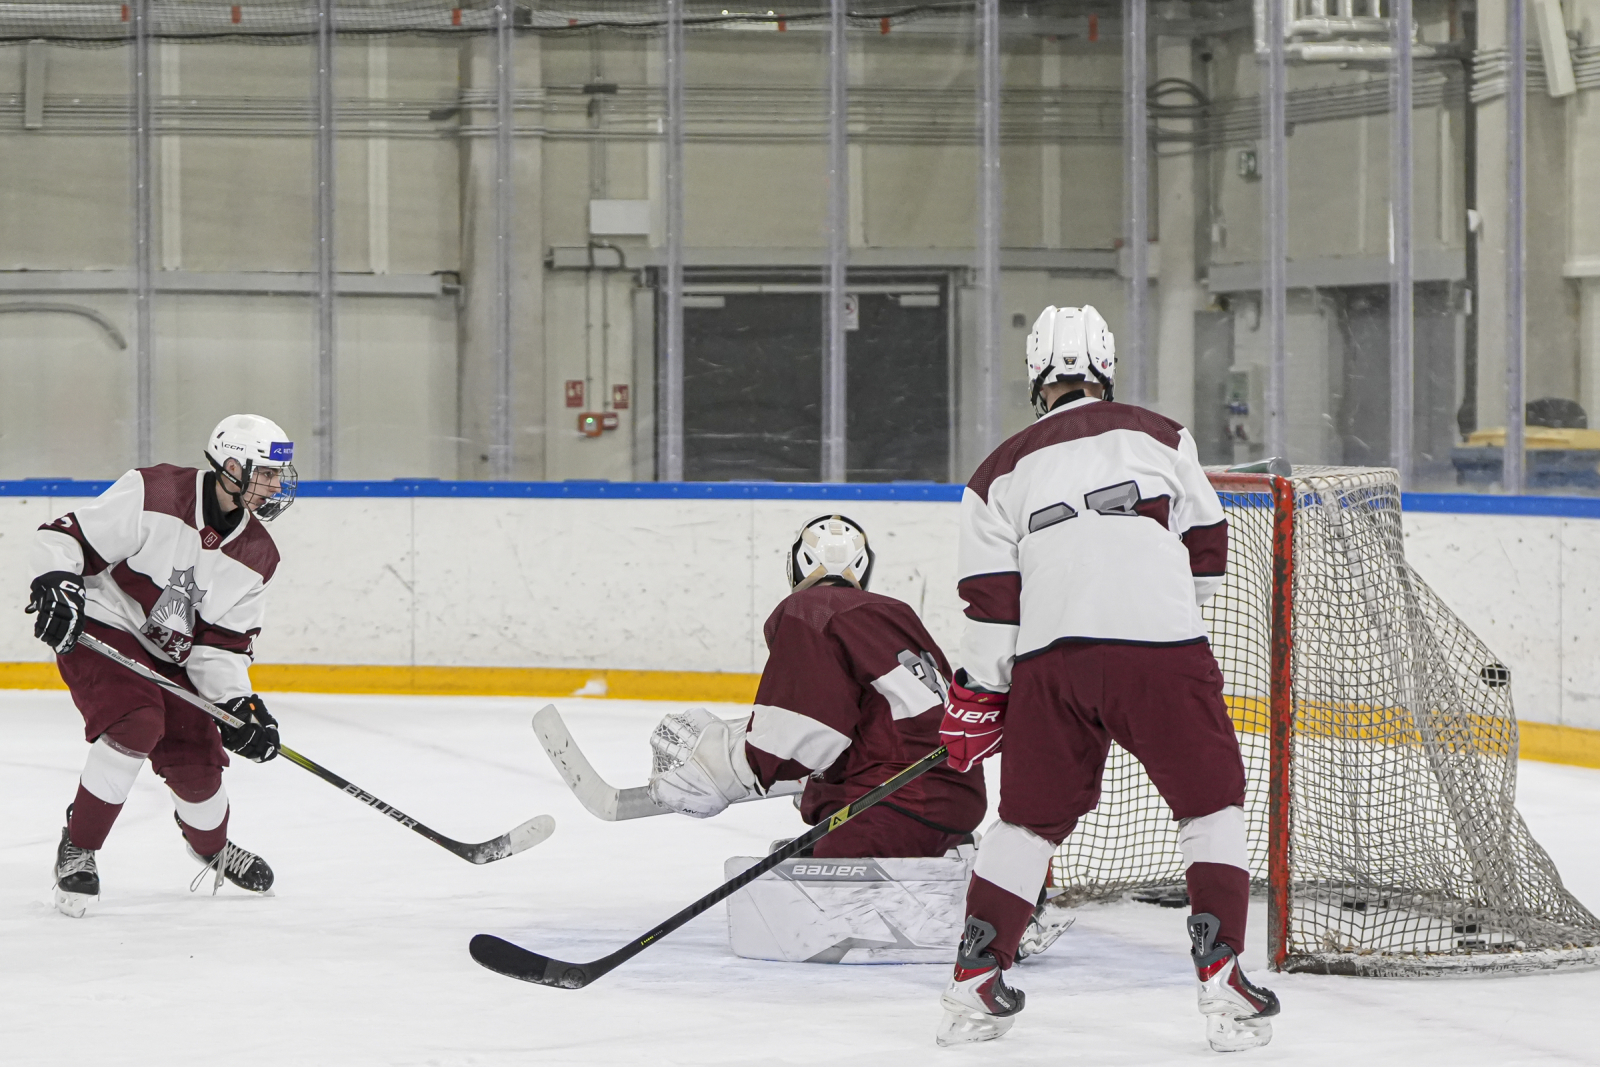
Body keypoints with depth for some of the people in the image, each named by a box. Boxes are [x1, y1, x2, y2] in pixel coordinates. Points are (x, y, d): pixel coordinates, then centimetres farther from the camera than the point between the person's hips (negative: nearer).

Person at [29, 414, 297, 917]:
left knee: (197, 758, 3)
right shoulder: (153, 493, -18)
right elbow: (68, 536, -13)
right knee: (137, 723, -30)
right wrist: (56, 584, -30)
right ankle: (77, 850, -14)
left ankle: (212, 847, 38)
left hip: (168, 657, 6)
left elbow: (222, 643, 3)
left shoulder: (256, 555, 0)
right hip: (99, 630, -6)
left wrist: (238, 704, -11)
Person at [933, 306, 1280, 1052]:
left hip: (1051, 660, 2)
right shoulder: (1160, 438, 14)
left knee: (1030, 818, 15)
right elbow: (1206, 550, 18)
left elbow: (991, 602, 9)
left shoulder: (1001, 471, 15)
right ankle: (1221, 979, -2)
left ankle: (973, 987, 15)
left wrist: (975, 704, 16)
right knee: (1211, 807, 8)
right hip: (1162, 647, -2)